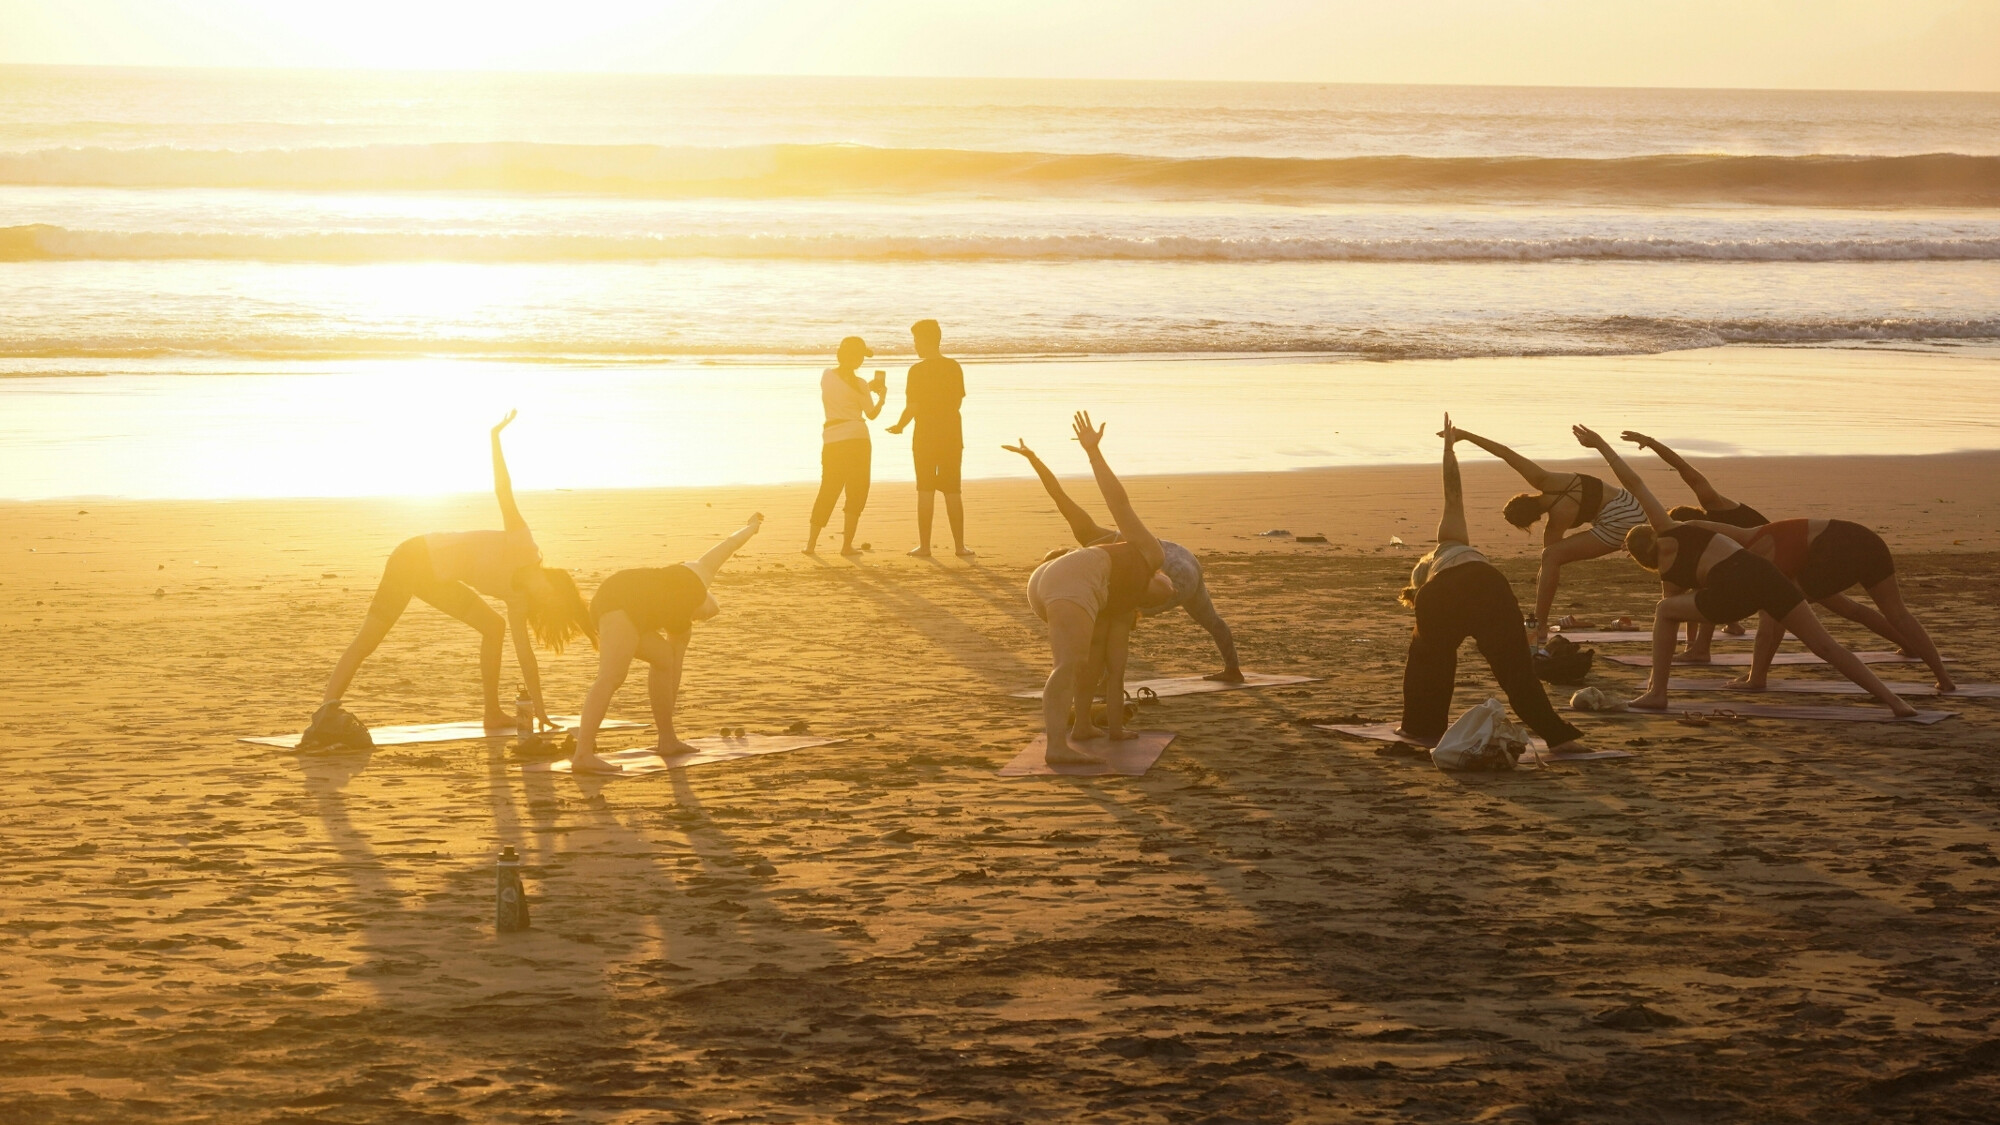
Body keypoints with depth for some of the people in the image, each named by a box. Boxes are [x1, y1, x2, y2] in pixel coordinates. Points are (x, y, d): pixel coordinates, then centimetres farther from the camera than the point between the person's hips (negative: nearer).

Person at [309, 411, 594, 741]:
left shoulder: (517, 598, 6)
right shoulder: (524, 546, -13)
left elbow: (524, 652, 7)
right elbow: (503, 490, -16)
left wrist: (539, 709, 5)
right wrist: (496, 438, -23)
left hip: (436, 577, 9)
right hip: (414, 559, -9)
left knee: (494, 627, 10)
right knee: (368, 638, -19)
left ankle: (493, 714, 9)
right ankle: (329, 704, -29)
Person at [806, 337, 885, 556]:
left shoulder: (826, 376, 4)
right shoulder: (859, 384, -7)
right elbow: (871, 414, 2)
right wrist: (882, 396, 17)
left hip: (832, 439, 4)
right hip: (856, 439, -4)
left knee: (827, 491, 13)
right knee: (856, 493, 5)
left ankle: (811, 543, 9)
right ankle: (847, 545, 0)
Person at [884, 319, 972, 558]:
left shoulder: (918, 370, -12)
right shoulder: (954, 367, 2)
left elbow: (912, 407, -12)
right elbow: (958, 401, 8)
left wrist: (899, 426, 5)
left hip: (926, 437, -4)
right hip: (952, 436, 4)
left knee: (925, 492, 3)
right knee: (952, 492, 9)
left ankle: (924, 546, 4)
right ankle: (959, 545, 8)